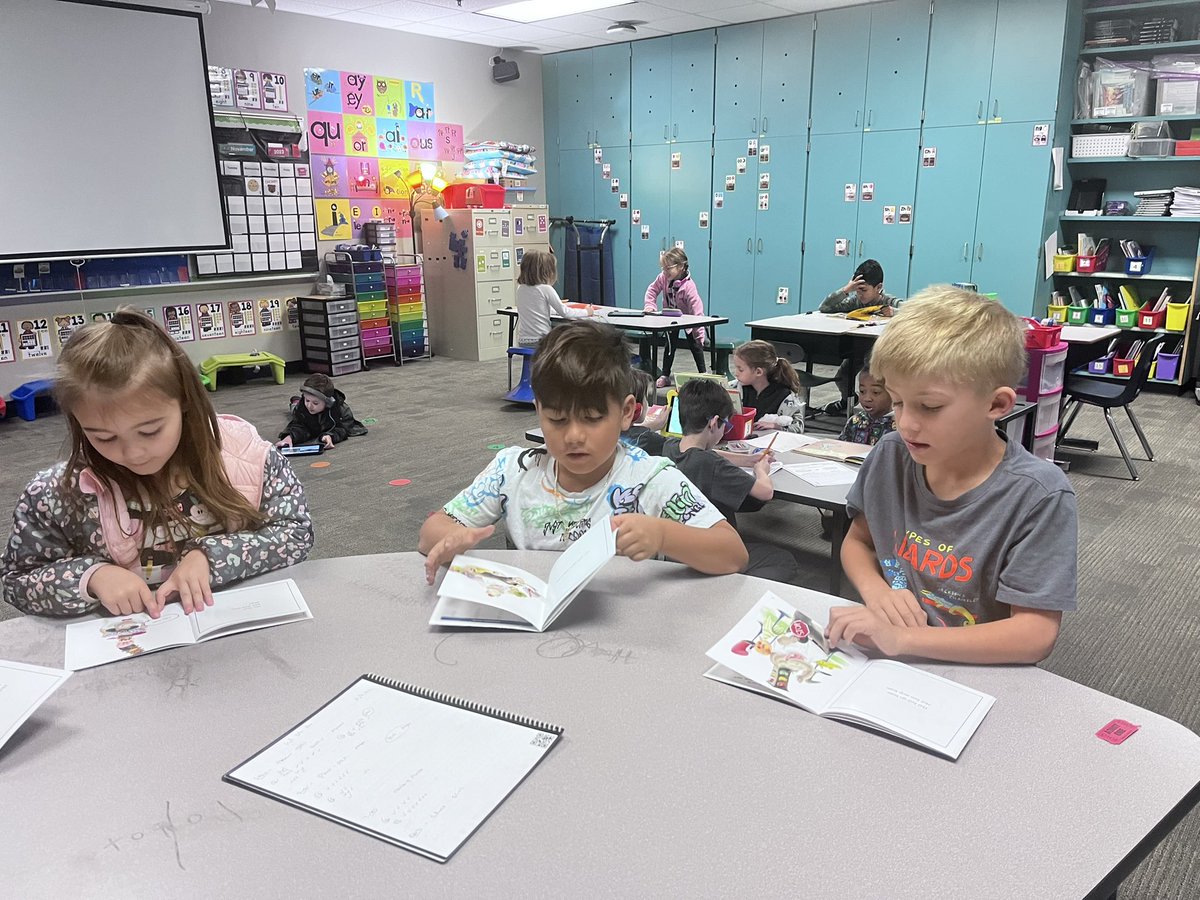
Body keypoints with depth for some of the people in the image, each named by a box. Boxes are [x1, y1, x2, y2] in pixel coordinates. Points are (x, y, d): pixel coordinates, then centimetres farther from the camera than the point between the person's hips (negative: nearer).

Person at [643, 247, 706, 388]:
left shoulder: (688, 286, -36)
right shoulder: (663, 278, -22)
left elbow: (696, 310, -37)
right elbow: (652, 290, -6)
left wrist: (699, 333, -39)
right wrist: (649, 305, -24)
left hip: (687, 317, -4)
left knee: (694, 345, 7)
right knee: (670, 344, 9)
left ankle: (702, 375, 19)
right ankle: (665, 376, 15)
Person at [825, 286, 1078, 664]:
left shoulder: (1037, 495, -16)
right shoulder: (889, 456, -3)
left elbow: (1036, 635, -17)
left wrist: (902, 638, -26)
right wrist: (875, 590, -9)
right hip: (883, 667, 3)